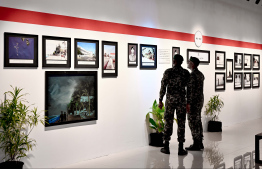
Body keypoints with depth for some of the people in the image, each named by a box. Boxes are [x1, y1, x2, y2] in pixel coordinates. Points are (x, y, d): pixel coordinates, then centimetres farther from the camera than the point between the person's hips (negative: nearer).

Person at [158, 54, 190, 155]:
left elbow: (163, 87, -4)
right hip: (181, 100, 1)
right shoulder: (186, 73, 1)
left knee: (168, 122, 6)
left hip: (170, 100, 0)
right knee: (181, 123, 3)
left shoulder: (168, 72, -3)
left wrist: (160, 101, 2)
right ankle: (181, 149, 3)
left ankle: (166, 147, 10)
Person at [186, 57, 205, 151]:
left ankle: (196, 145, -1)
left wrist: (188, 103, -21)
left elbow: (191, 90, -21)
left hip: (193, 102, -10)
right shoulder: (200, 74, 14)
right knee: (198, 122, 12)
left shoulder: (192, 75, -17)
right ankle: (200, 143, 17)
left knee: (193, 123, -4)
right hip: (200, 101, 10)